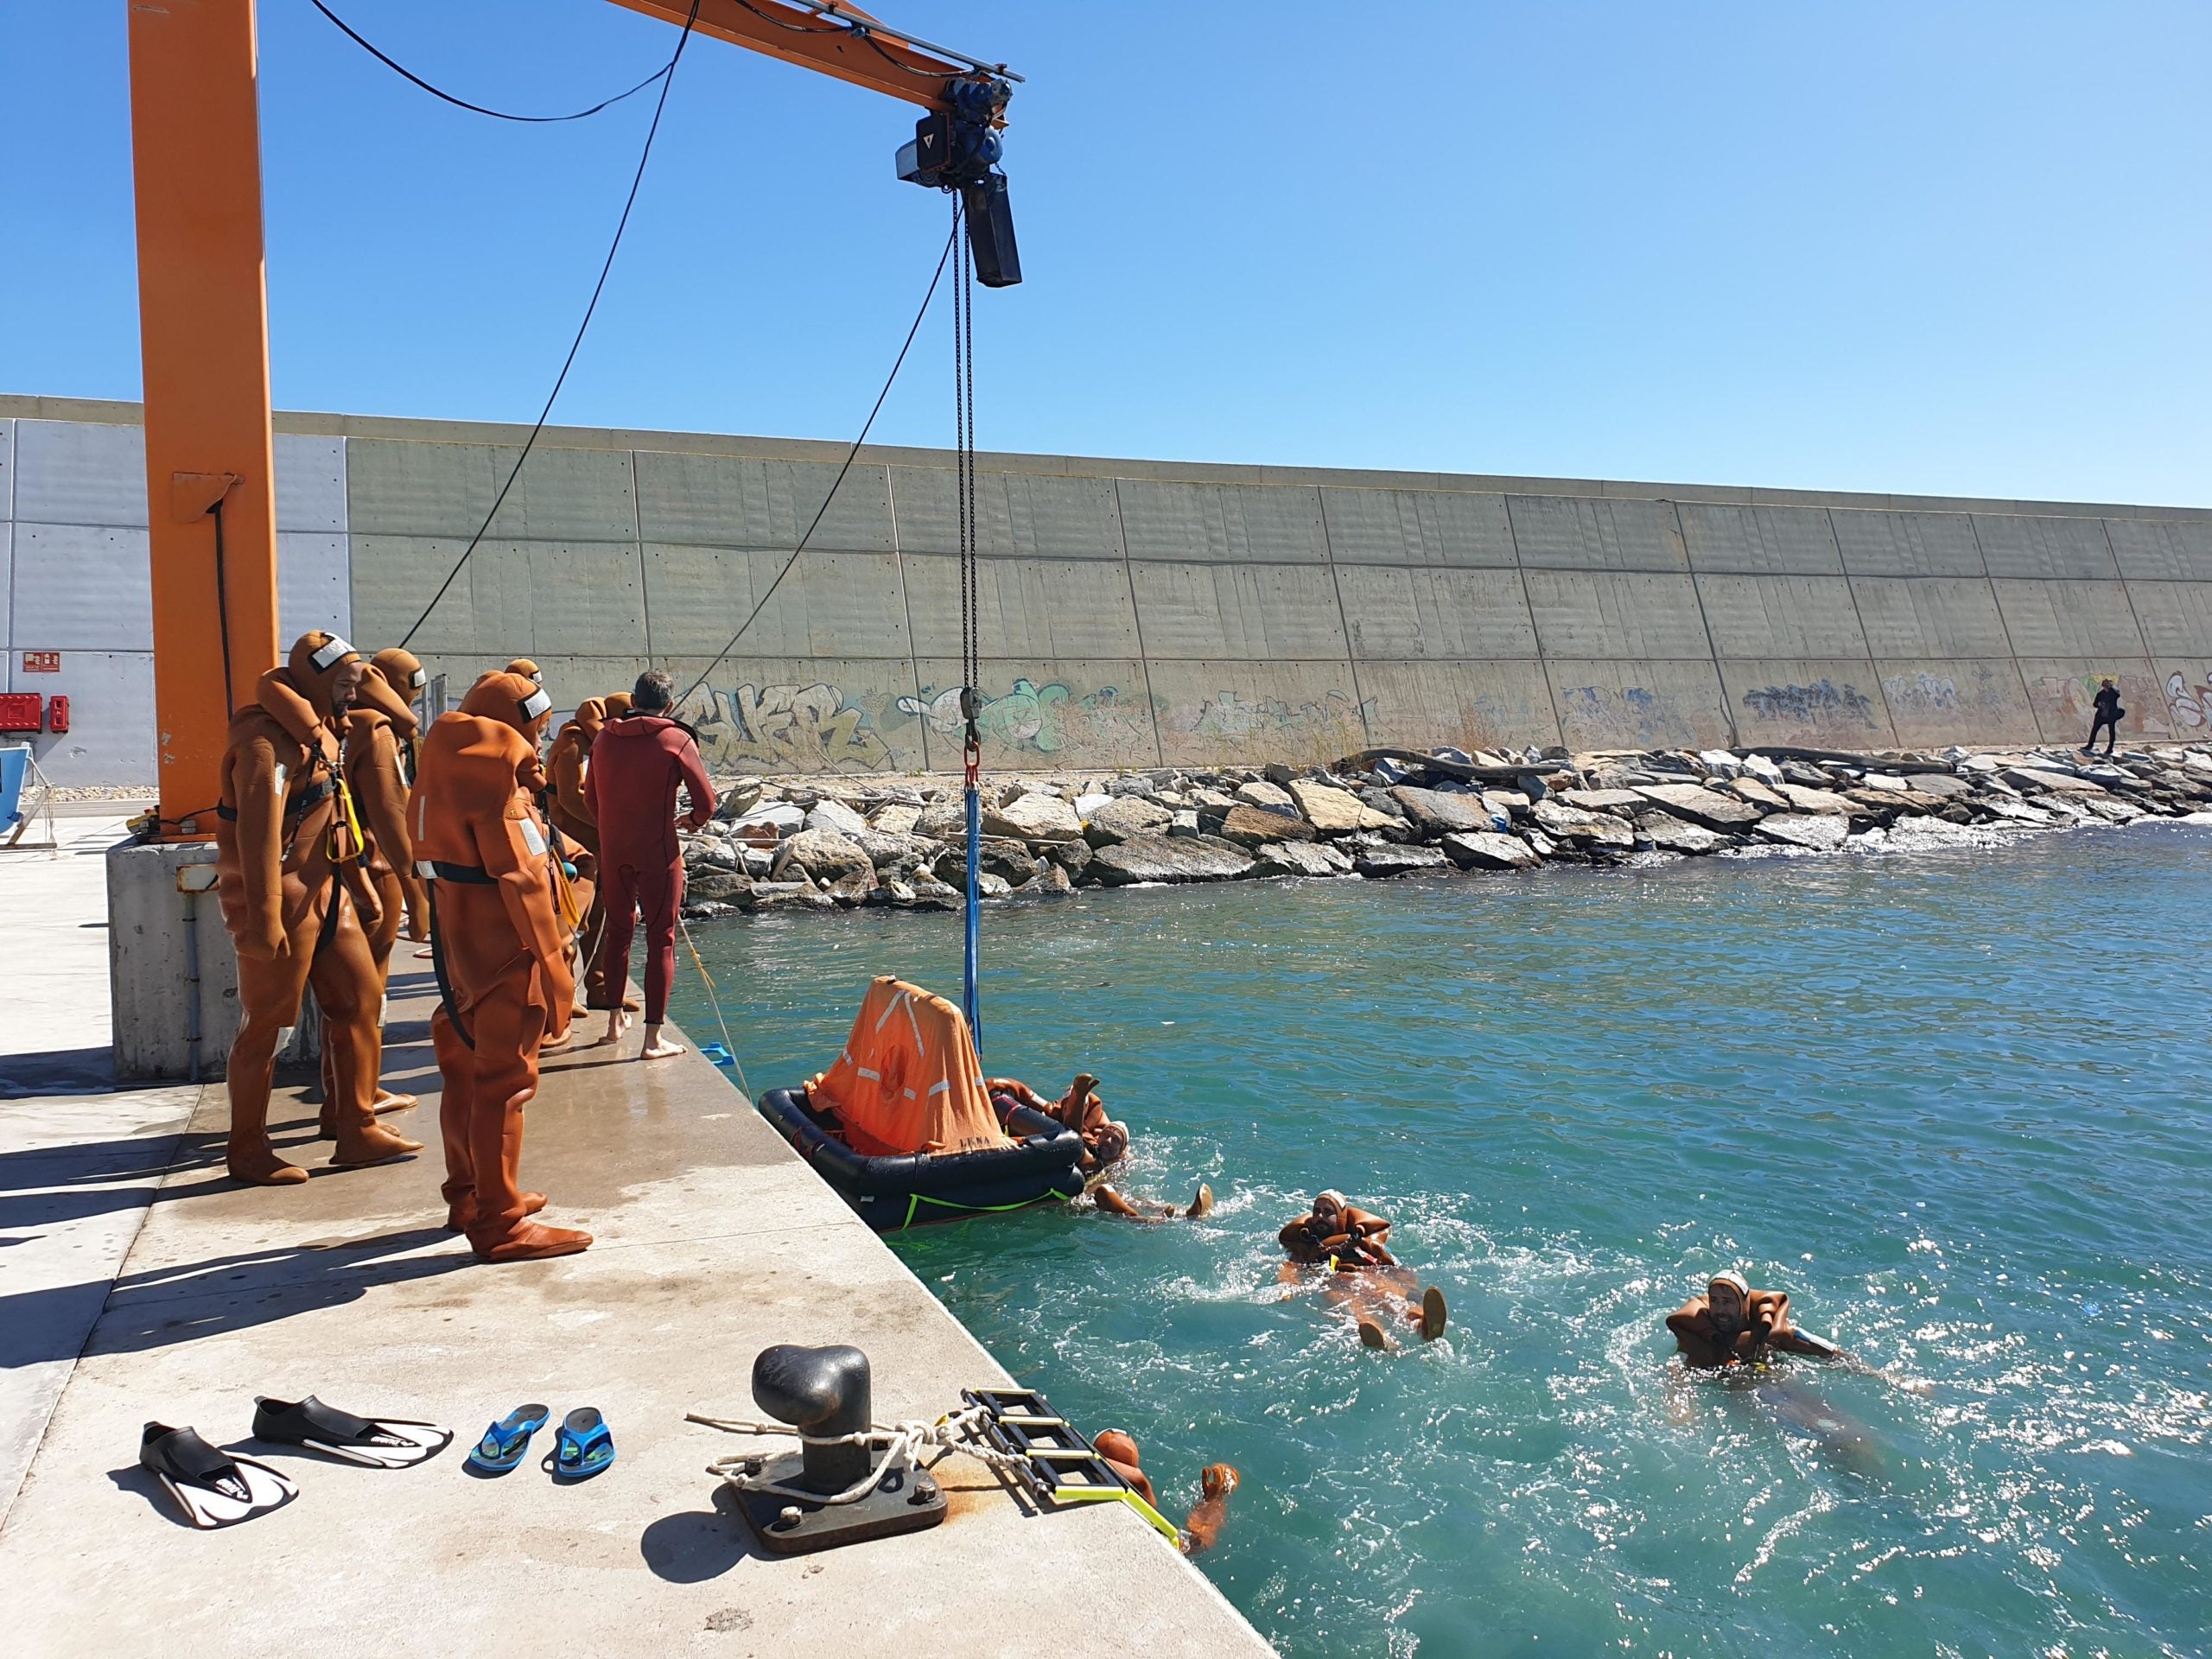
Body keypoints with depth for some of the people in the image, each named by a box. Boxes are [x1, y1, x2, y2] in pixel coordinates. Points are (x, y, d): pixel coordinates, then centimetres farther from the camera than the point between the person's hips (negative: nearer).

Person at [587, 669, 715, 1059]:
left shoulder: (604, 737, 5)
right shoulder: (675, 740, -8)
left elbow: (590, 796, 15)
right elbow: (705, 800, -7)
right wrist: (695, 820, 14)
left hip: (612, 851, 5)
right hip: (658, 852, -4)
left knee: (617, 931, 19)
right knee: (661, 939, 1)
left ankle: (615, 1020, 28)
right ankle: (653, 1038, -1)